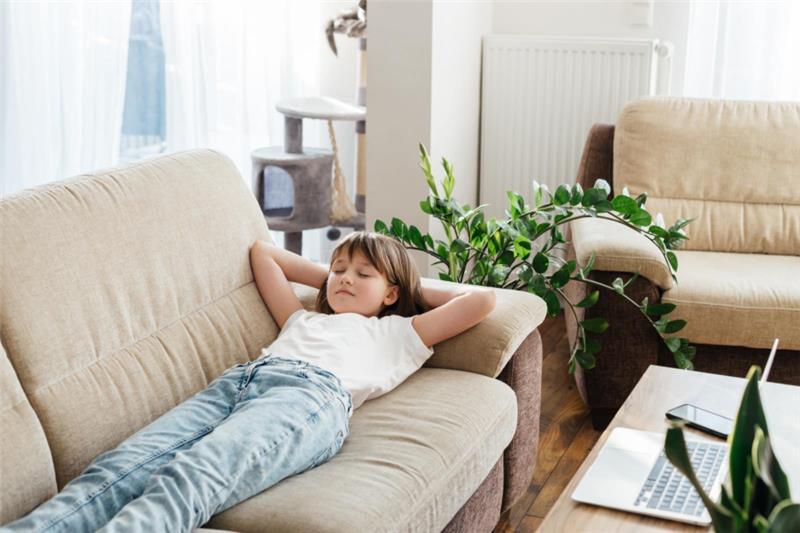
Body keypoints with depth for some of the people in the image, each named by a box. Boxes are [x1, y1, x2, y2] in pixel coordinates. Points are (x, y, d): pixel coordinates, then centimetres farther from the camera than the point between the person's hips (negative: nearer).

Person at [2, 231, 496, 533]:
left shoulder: (398, 333, 31)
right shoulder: (304, 320, 43)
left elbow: (482, 300, 25)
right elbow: (263, 252, 55)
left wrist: (417, 289, 38)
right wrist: (328, 278, 53)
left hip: (311, 395, -4)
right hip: (240, 379, 5)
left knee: (188, 477, -36)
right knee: (121, 468, -26)